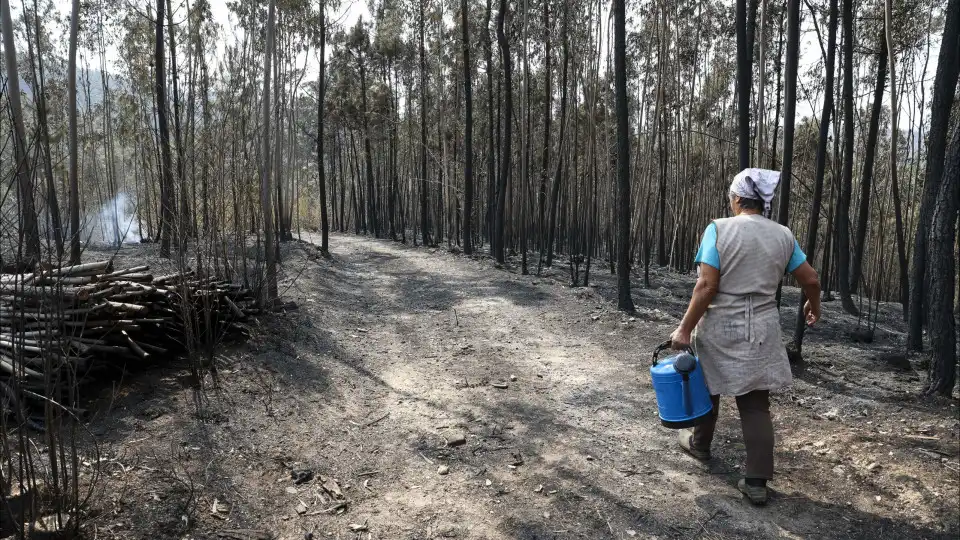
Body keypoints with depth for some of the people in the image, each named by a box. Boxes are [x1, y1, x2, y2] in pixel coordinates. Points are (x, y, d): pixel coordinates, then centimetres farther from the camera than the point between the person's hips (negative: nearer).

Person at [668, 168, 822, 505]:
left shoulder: (719, 229, -12)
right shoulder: (783, 235, 2)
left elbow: (706, 286, -18)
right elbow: (811, 279, 8)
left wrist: (685, 329, -12)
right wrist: (814, 307, 30)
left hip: (720, 329, -3)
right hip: (761, 332, 3)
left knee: (706, 388, 21)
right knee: (757, 405, 8)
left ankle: (699, 445, 42)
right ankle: (757, 482, 8)